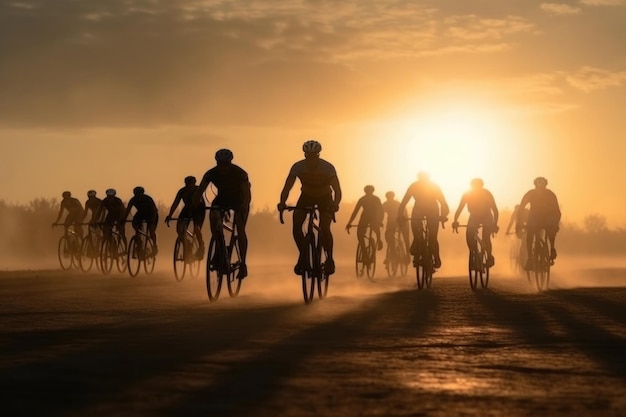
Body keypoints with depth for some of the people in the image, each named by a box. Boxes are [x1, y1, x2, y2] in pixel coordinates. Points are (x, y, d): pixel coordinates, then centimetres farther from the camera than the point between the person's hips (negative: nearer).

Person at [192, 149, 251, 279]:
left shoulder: (240, 173, -29)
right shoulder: (211, 174, -20)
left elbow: (247, 194, -37)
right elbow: (200, 190, -22)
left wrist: (244, 207, -55)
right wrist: (193, 206, -38)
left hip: (239, 201, -3)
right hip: (222, 199, 3)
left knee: (240, 229, -20)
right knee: (213, 215, -27)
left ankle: (243, 264, -14)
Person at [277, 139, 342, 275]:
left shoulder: (328, 167, -29)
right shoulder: (298, 167, -25)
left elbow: (337, 189, -32)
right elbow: (287, 187, -27)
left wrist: (335, 204, -53)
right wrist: (282, 202, -48)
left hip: (324, 198, -2)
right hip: (306, 196, 2)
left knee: (324, 228, -21)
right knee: (296, 226, -18)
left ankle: (329, 258, -1)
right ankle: (303, 255, 1)